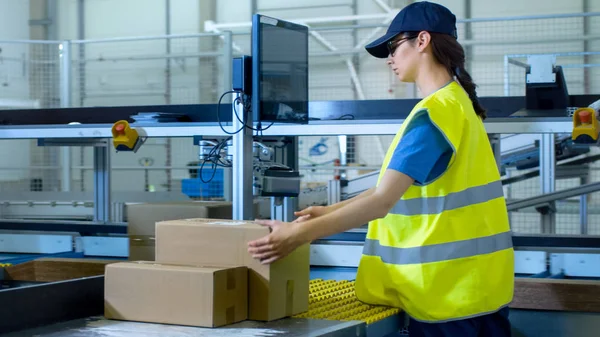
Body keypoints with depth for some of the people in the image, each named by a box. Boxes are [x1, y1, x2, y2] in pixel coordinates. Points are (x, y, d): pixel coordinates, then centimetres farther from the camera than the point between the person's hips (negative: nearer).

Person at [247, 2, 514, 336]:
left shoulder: (434, 112, -18)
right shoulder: (457, 102, 13)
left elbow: (381, 202, -23)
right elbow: (396, 189, 16)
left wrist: (302, 233, -22)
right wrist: (329, 212, 15)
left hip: (451, 288, -9)